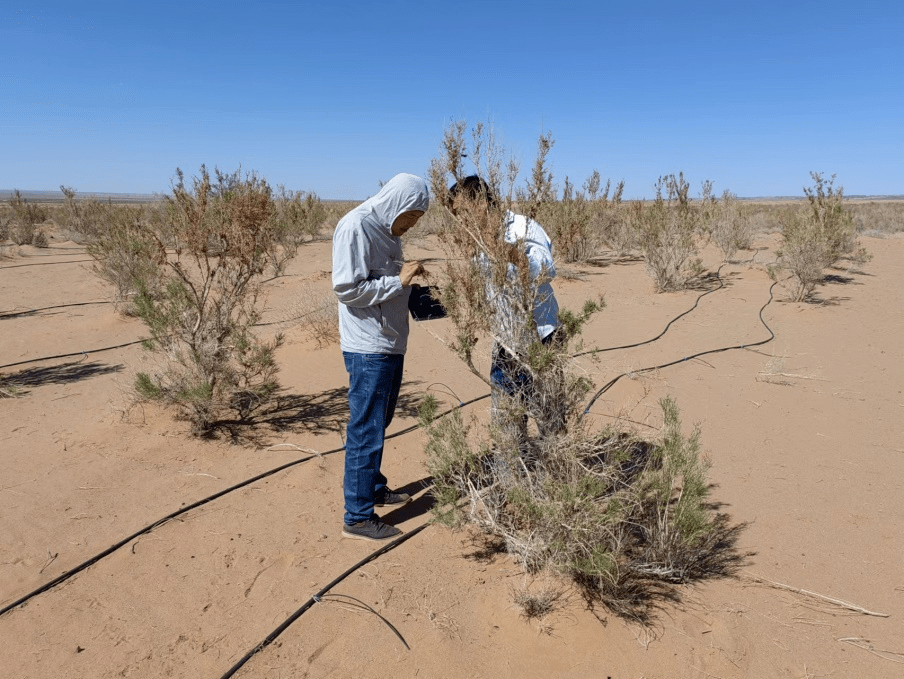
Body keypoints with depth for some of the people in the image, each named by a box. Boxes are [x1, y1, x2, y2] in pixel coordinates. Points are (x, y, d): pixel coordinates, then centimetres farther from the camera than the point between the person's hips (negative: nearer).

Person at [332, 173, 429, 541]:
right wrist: (399, 281, -18)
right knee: (366, 431, -2)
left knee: (379, 423, 21)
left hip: (391, 343, 10)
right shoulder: (355, 227, -16)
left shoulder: (387, 229, 13)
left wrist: (408, 277, 5)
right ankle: (358, 517, 10)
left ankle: (373, 487, 38)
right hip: (368, 348, -9)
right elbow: (346, 288, -21)